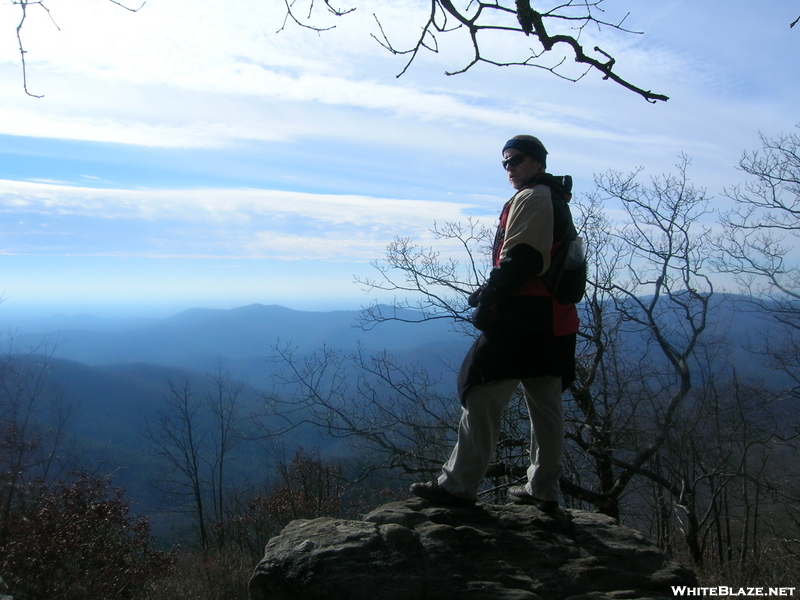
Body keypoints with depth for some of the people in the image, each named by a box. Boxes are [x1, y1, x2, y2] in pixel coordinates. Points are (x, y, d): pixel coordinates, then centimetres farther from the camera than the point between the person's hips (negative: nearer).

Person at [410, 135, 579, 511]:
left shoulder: (531, 198, -7)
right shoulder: (558, 202, 23)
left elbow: (519, 259, -19)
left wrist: (489, 297, -13)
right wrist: (493, 293, 17)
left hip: (521, 318, -10)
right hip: (553, 321, 11)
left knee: (482, 396, -9)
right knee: (546, 406, 11)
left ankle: (458, 485, -6)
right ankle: (543, 490, 19)